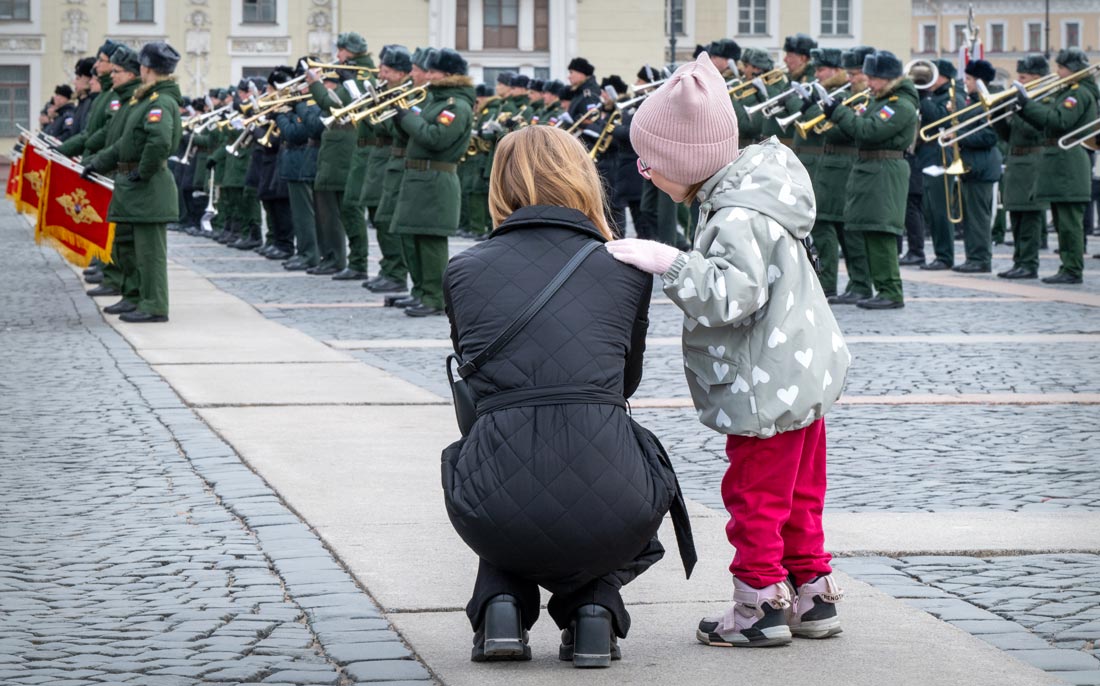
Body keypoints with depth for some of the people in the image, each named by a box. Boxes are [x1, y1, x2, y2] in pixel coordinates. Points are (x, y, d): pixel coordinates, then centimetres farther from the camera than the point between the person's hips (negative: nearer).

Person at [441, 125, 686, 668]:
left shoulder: (464, 269, 10)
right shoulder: (628, 268, 9)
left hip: (498, 515, 1)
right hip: (606, 508, 0)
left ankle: (501, 603, 14)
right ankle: (593, 607, 13)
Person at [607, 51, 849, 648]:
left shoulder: (740, 218, -24)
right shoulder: (745, 194, 8)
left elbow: (732, 296, -35)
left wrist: (670, 263, -32)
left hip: (767, 391, -10)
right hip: (800, 375, 10)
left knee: (754, 497, 2)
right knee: (797, 495, 18)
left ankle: (763, 608, 11)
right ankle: (812, 595, 27)